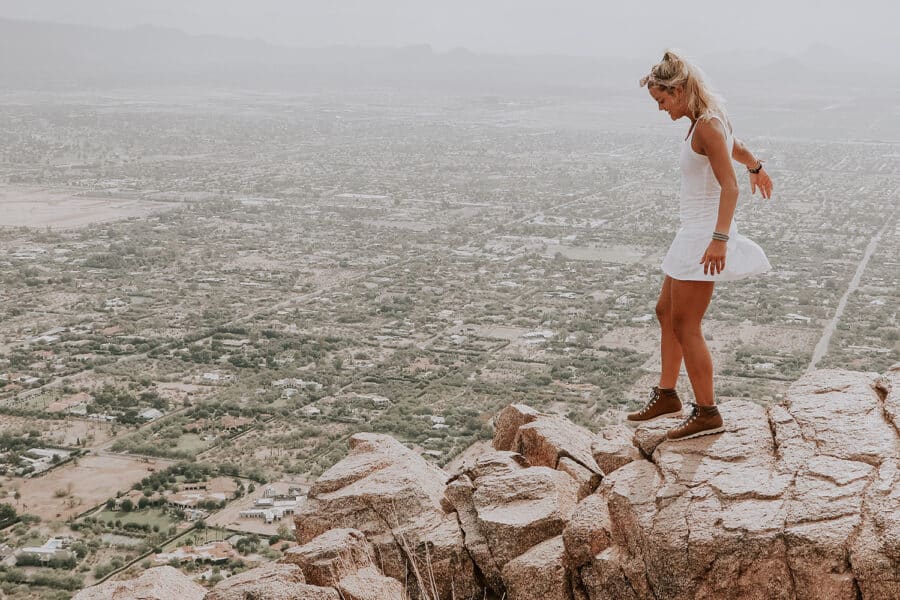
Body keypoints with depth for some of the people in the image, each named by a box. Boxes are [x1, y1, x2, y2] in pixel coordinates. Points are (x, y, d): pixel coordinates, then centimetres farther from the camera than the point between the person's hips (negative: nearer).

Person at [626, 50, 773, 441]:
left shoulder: (707, 126, -19)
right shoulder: (708, 119, 10)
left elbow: (729, 186, -26)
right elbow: (737, 149, 30)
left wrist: (719, 238, -36)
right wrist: (756, 168, 51)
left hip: (705, 234, -10)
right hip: (695, 232, 10)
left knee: (685, 326, -5)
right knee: (666, 311, 17)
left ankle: (707, 413, 5)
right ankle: (667, 395, 28)